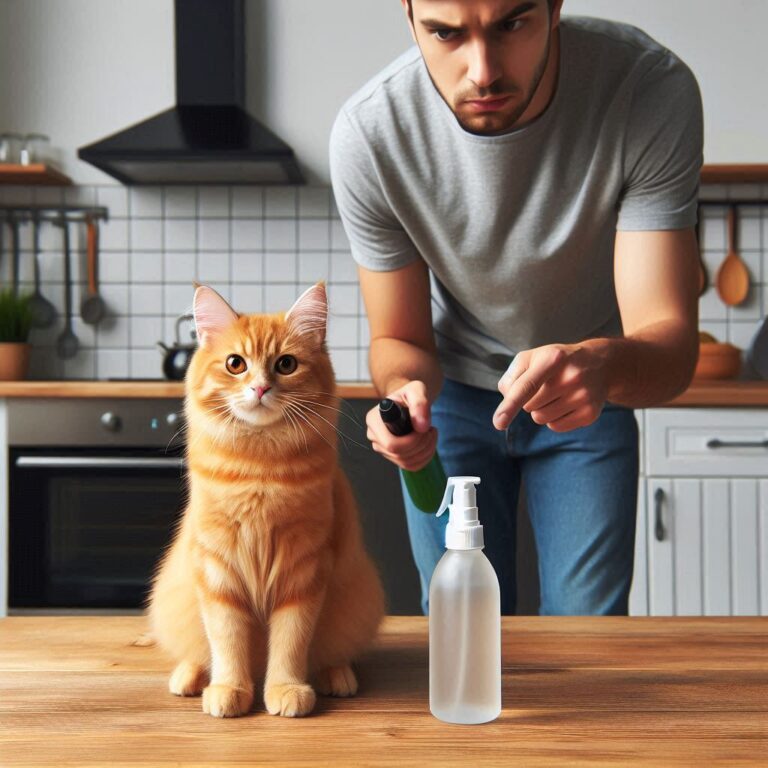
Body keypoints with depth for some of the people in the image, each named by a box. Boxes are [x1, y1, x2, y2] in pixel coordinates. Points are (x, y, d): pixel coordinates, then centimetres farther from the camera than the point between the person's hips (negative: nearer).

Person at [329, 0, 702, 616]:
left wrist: (603, 365, -54)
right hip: (455, 387, 0)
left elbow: (672, 342, -31)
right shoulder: (368, 133, -28)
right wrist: (406, 391, -38)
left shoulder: (654, 91, -30)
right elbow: (400, 340, -15)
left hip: (591, 393, 0)